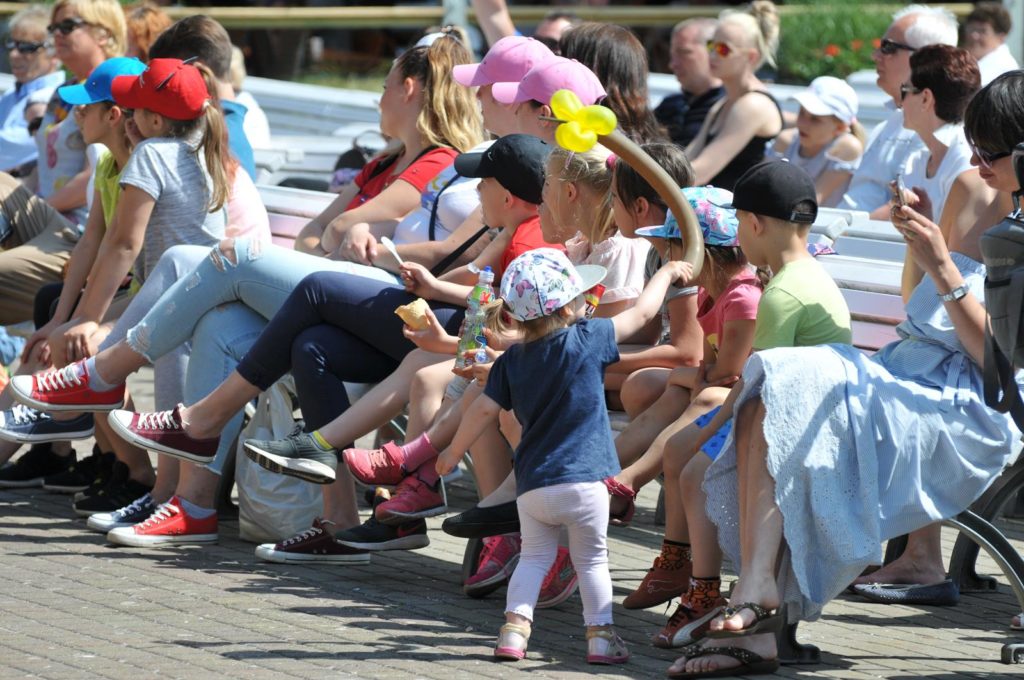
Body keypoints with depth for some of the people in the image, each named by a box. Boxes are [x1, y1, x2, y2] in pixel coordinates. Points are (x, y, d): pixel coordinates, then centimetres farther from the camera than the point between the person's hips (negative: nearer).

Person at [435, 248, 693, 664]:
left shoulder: (511, 361, 2)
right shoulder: (587, 340, -8)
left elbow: (484, 411, 3)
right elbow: (642, 313, 1)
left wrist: (454, 452, 16)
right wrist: (667, 274, 17)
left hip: (532, 485, 3)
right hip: (584, 481, -3)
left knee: (534, 556, 16)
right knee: (592, 560, 10)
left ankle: (514, 628, 3)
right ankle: (601, 636, 9)